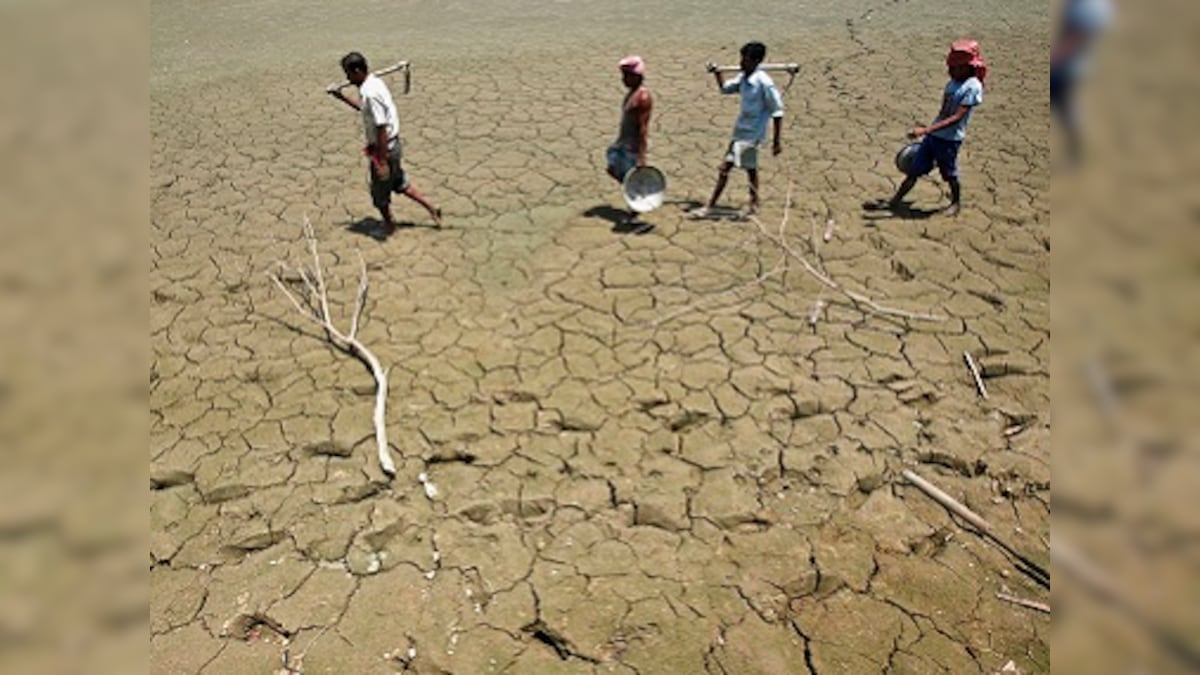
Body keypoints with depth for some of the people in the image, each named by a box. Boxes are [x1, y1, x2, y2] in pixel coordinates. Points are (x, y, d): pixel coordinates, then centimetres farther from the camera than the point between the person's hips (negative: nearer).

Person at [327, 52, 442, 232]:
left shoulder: (370, 93, -26)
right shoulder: (375, 82, 4)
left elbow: (381, 129, -27)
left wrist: (382, 162, -24)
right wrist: (341, 97, 22)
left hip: (384, 149, -9)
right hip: (393, 144, 9)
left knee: (380, 193, 12)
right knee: (400, 184, 24)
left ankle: (389, 225, 32)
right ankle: (431, 208, 30)